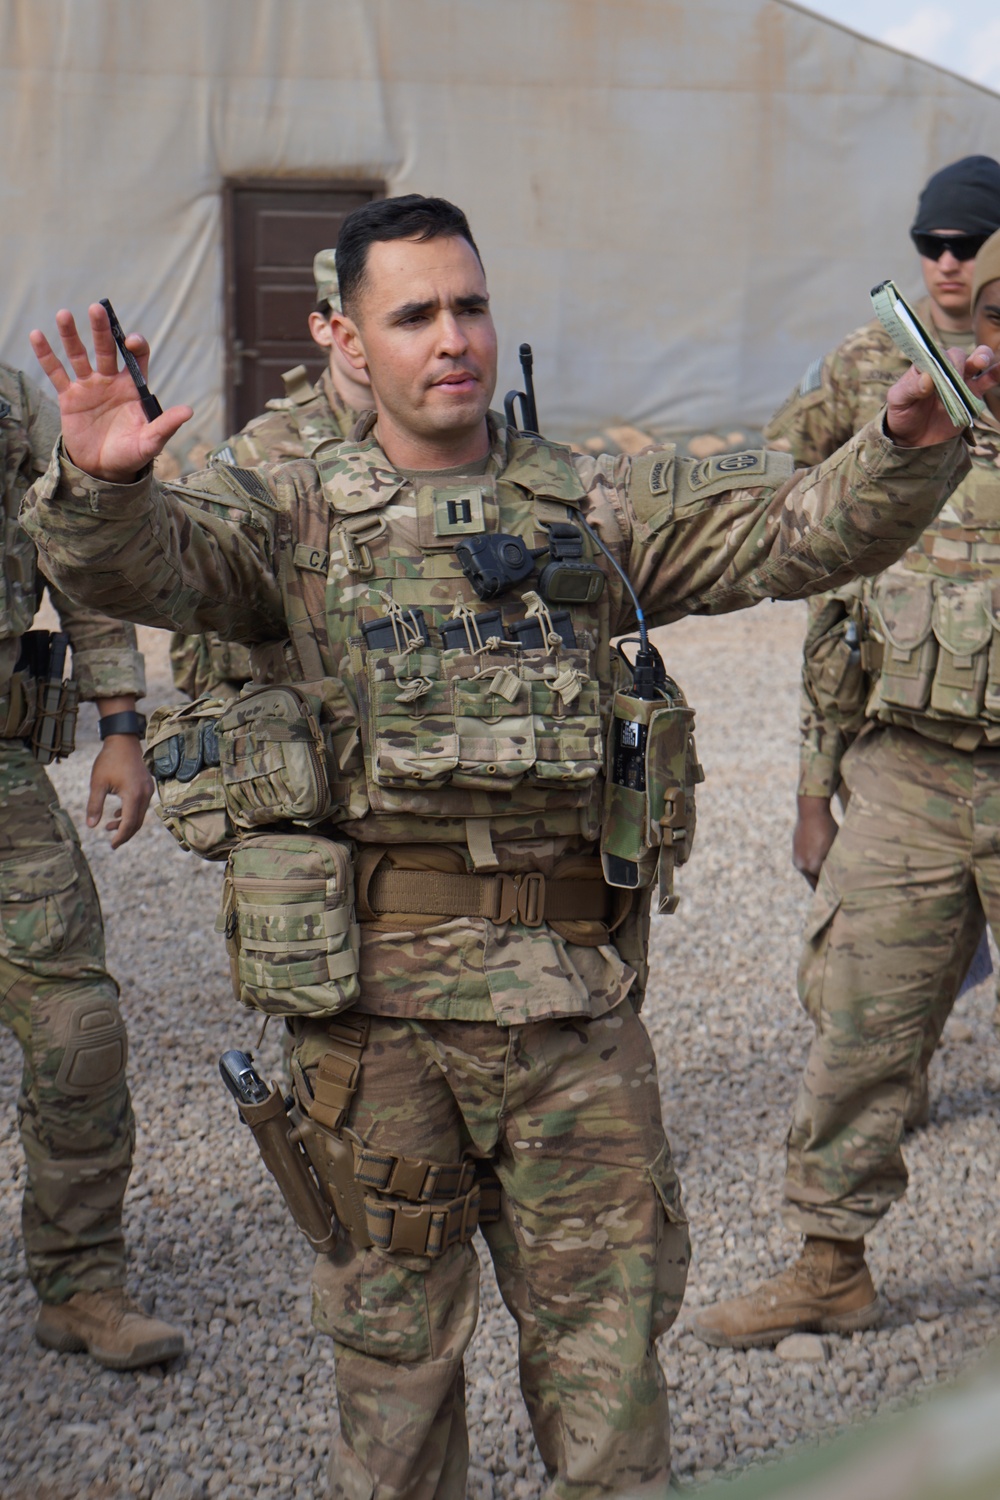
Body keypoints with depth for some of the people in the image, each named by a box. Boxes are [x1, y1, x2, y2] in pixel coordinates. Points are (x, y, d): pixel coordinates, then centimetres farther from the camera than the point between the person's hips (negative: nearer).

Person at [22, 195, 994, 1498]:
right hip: (373, 983, -1)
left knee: (608, 1303, 9)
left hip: (574, 983, 1)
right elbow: (140, 563, -10)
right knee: (395, 1305, 13)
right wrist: (99, 484, -33)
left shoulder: (598, 507, 11)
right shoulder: (295, 519, 6)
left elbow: (799, 531, 5)